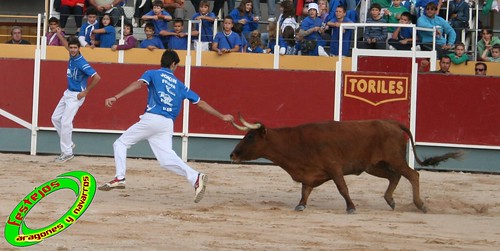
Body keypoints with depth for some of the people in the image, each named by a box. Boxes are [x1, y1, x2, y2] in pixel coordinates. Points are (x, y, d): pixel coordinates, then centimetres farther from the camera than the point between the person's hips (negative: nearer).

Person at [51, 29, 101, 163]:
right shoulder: (72, 57, 1)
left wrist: (86, 92, -20)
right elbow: (67, 46, 25)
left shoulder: (81, 63, -23)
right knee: (55, 118, 14)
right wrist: (59, 35, 18)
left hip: (76, 95, -9)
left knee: (65, 122, -11)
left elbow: (97, 77, -27)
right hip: (68, 93, 9)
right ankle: (69, 143, 25)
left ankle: (67, 153, -3)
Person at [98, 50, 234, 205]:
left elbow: (138, 84, -10)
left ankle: (119, 178, -2)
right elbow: (200, 103, 23)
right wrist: (222, 117, 31)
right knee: (166, 159, -2)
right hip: (168, 125, 4)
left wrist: (116, 97, -21)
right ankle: (195, 178, -23)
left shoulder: (152, 74, 11)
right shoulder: (179, 85, 22)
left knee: (121, 144, 13)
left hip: (151, 119, -4)